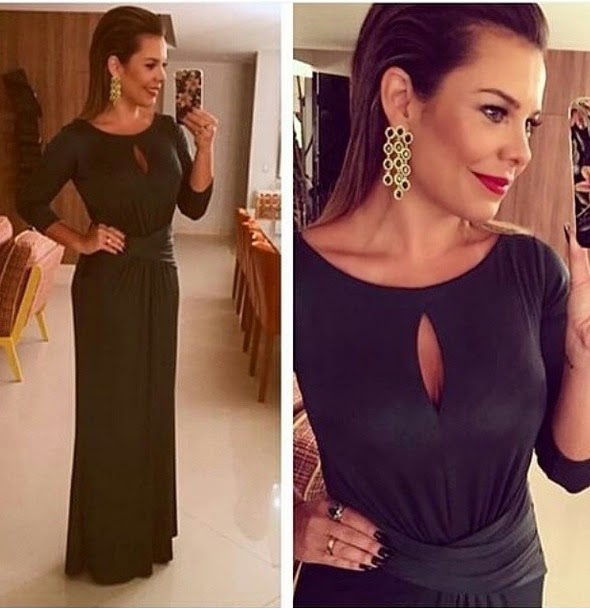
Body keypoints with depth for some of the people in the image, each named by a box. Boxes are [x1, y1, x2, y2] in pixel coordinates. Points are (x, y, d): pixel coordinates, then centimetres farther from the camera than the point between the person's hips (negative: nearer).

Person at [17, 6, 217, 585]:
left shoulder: (168, 131, 2)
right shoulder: (79, 139, -11)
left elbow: (195, 205, 0)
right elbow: (31, 202, -1)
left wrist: (205, 143, -10)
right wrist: (80, 242, -10)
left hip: (160, 279, 5)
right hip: (107, 286, -5)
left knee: (154, 405, 15)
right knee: (109, 411, 7)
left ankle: (148, 531, 34)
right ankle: (109, 545, 26)